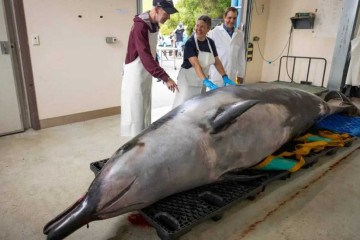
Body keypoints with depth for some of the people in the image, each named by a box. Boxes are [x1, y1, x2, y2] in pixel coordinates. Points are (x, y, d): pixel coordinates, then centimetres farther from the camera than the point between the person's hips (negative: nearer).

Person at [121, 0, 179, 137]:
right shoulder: (140, 26, -22)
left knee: (146, 110, 15)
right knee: (136, 113, -3)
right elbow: (145, 56, -32)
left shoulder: (154, 25, 6)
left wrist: (159, 72, 8)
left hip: (147, 74, 9)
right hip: (135, 74, -9)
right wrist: (165, 78, -37)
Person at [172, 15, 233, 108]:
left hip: (201, 82, 6)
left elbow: (217, 61, 7)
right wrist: (206, 81, -41)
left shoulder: (210, 42, 2)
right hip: (188, 81, -6)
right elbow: (195, 64, -29)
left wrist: (225, 77, -5)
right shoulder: (190, 43, -17)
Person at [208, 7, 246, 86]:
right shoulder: (214, 32, -4)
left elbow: (241, 56, 11)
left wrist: (241, 74, 11)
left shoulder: (240, 34, 8)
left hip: (231, 75, 4)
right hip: (217, 75, -3)